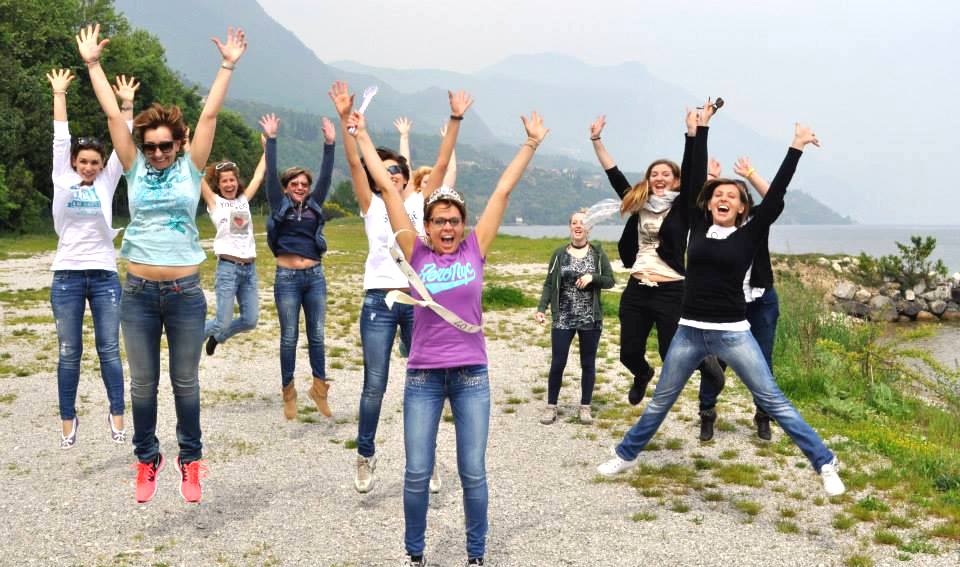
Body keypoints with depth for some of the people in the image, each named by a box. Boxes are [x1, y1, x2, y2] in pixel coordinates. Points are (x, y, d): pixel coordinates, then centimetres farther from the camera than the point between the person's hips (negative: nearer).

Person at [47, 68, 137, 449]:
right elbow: (60, 137, 3)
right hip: (66, 276, 0)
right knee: (69, 353, 6)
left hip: (104, 276, 0)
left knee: (109, 350, 4)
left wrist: (127, 105, -6)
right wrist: (58, 95, 3)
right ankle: (68, 419, 16)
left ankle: (117, 415, 14)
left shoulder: (107, 183, 5)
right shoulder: (62, 181, 5)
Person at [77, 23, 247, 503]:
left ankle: (190, 460, 22)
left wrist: (227, 66, -5)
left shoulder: (189, 169, 1)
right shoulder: (135, 169, 3)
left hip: (185, 291, -1)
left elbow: (209, 114, -3)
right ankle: (147, 459, 24)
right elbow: (112, 115, 1)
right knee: (143, 384, 9)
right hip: (139, 292, 1)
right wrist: (92, 63, 1)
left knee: (185, 383, 9)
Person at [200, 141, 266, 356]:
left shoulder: (244, 200, 14)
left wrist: (267, 146, 23)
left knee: (250, 321, 4)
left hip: (249, 268, 5)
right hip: (228, 268, -5)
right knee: (223, 322, -7)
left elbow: (259, 176, 19)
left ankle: (217, 335, 31)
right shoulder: (214, 201, 3)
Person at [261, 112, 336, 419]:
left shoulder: (314, 205, 10)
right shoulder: (279, 205, 3)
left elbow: (325, 176, 4)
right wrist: (271, 140, -12)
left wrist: (330, 144, -3)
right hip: (287, 277, -3)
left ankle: (319, 388, 19)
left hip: (315, 276, 3)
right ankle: (288, 392, 14)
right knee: (289, 338, 4)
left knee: (316, 336, 8)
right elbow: (271, 174, -6)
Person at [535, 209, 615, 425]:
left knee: (588, 364, 8)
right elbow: (549, 284, 1)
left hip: (591, 319, 0)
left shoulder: (598, 253, 1)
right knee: (557, 363, 0)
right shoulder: (559, 254, 2)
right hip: (563, 319, 0)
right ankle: (551, 406, 12)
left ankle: (585, 407, 19)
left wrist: (592, 277, -17)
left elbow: (610, 281, 1)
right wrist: (542, 308, -10)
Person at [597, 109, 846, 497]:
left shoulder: (749, 235, -1)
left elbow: (775, 196, -7)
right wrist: (702, 128, 5)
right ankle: (626, 456, 31)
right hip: (689, 331, 3)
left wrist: (796, 148, -9)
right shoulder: (699, 226, 5)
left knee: (773, 401, 1)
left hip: (732, 333, -2)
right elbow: (694, 179, 4)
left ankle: (825, 464, 9)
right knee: (661, 400, 15)